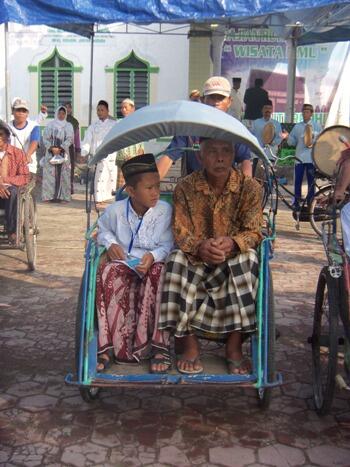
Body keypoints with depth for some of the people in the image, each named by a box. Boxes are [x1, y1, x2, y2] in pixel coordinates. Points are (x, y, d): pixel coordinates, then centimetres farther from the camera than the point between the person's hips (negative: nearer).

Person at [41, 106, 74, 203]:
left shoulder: (68, 126, 10)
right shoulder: (50, 125, 8)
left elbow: (70, 139, -1)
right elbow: (45, 138, 2)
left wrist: (60, 148, -13)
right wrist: (52, 148, -13)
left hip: (63, 154, 1)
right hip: (50, 153, -1)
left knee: (62, 175, -3)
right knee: (50, 174, -5)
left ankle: (61, 196, -2)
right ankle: (49, 195, -4)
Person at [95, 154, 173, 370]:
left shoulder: (164, 210, -4)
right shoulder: (116, 210, 1)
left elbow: (167, 245, -4)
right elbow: (102, 229, 21)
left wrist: (153, 256, -25)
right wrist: (110, 243, -1)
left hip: (152, 265, -1)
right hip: (124, 264, 1)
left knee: (159, 273, -37)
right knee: (109, 272, -34)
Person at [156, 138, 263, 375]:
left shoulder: (250, 187, -6)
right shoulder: (185, 187, -5)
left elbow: (254, 232, -8)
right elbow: (180, 231, -8)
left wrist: (232, 243, -33)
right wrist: (199, 247, -33)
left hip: (234, 259, 0)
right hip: (196, 257, 0)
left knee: (247, 259, -33)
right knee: (177, 261, -32)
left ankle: (234, 345, -25)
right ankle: (190, 343, -23)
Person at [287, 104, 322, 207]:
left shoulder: (317, 126, 7)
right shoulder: (297, 126, 12)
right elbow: (291, 142, 10)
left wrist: (314, 143, -14)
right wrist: (287, 137, -10)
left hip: (312, 158, -2)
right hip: (299, 157, 2)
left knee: (311, 181, 1)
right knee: (297, 181, -1)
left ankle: (310, 203, 8)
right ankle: (296, 202, 7)